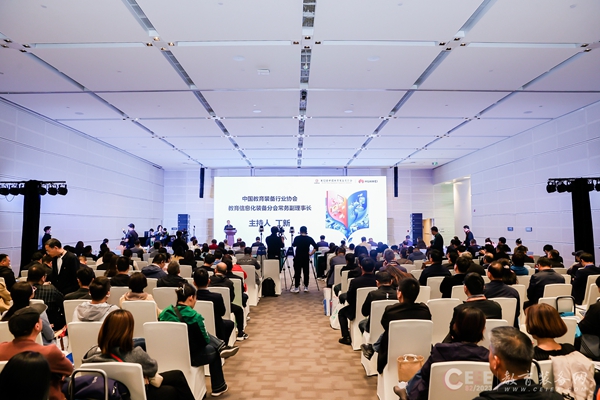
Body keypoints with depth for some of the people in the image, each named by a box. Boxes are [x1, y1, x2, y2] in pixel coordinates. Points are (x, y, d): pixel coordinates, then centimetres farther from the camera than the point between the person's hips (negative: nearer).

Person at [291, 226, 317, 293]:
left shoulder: (297, 238, -6)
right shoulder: (309, 238, -1)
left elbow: (293, 245, 3)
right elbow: (315, 247, -4)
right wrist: (310, 253, 2)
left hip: (298, 257, -2)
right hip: (306, 258, 2)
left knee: (297, 273, 1)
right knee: (306, 272, 8)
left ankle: (296, 288, 2)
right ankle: (306, 287, 11)